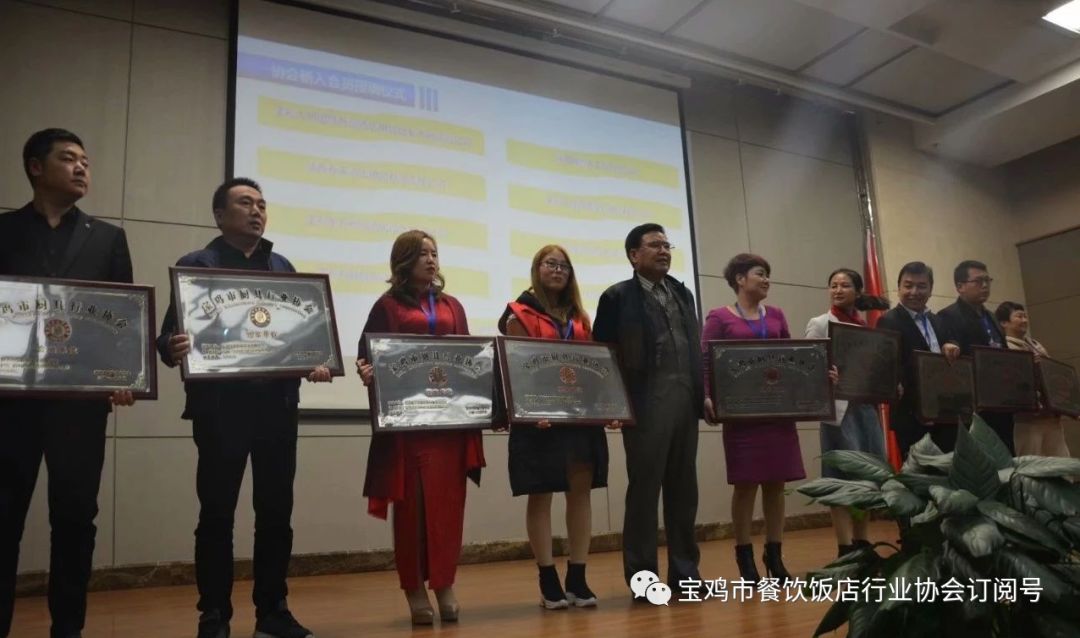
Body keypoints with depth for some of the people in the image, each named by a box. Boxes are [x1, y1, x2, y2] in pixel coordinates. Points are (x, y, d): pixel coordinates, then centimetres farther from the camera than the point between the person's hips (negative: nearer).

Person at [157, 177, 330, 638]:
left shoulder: (283, 268, 16)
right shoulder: (196, 265, 4)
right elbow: (170, 333, -3)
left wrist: (314, 362, -5)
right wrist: (173, 348, -26)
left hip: (278, 403, 4)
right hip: (220, 405, -3)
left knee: (276, 512, 7)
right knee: (217, 513, 3)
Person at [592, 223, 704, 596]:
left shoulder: (682, 294, 18)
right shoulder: (618, 296, 0)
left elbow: (695, 347, 19)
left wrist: (704, 393, 11)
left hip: (685, 401, 6)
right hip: (646, 405, -6)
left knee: (683, 489, 10)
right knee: (644, 489, -1)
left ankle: (685, 571, 19)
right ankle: (642, 576, 8)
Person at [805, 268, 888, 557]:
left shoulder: (866, 325, 13)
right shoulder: (819, 324, 0)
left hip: (867, 405, 5)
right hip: (839, 408, -5)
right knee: (844, 478, -4)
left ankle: (862, 543, 20)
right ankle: (845, 549, 1)